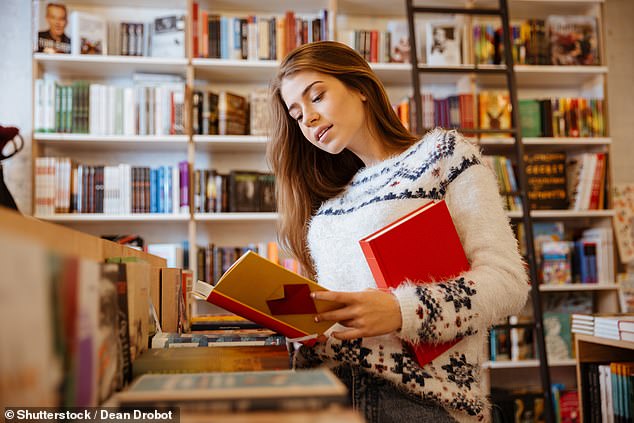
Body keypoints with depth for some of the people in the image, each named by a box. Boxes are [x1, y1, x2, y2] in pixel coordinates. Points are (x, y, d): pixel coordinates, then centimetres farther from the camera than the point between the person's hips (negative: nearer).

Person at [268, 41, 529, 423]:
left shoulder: (443, 152, 3)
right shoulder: (328, 200, 19)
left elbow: (508, 280, -7)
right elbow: (331, 304, 14)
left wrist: (402, 311, -20)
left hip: (418, 392, -3)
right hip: (326, 387, 4)